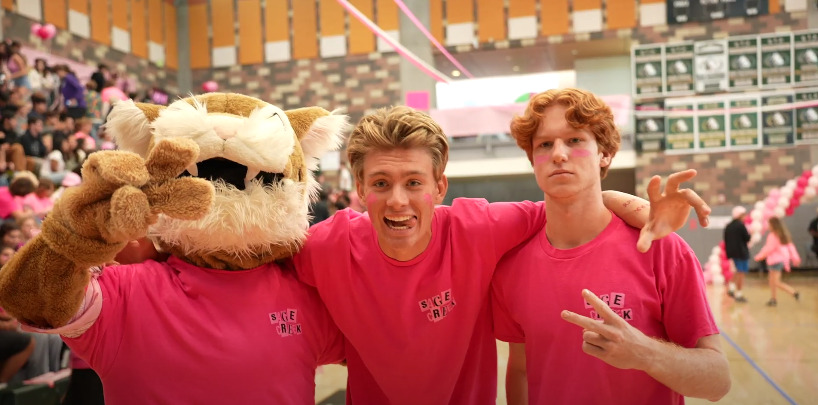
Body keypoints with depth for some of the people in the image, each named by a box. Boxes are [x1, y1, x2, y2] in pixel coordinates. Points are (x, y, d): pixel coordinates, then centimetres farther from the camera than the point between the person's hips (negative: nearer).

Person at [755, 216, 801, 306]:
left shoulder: (773, 235, -17)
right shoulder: (784, 234, 10)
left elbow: (769, 248, -15)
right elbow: (790, 246, 11)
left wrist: (759, 256, -3)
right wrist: (795, 258, 14)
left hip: (776, 260, -10)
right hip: (783, 258, 10)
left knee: (777, 282, -6)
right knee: (772, 280, 16)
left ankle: (794, 292, -11)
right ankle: (773, 299, 19)